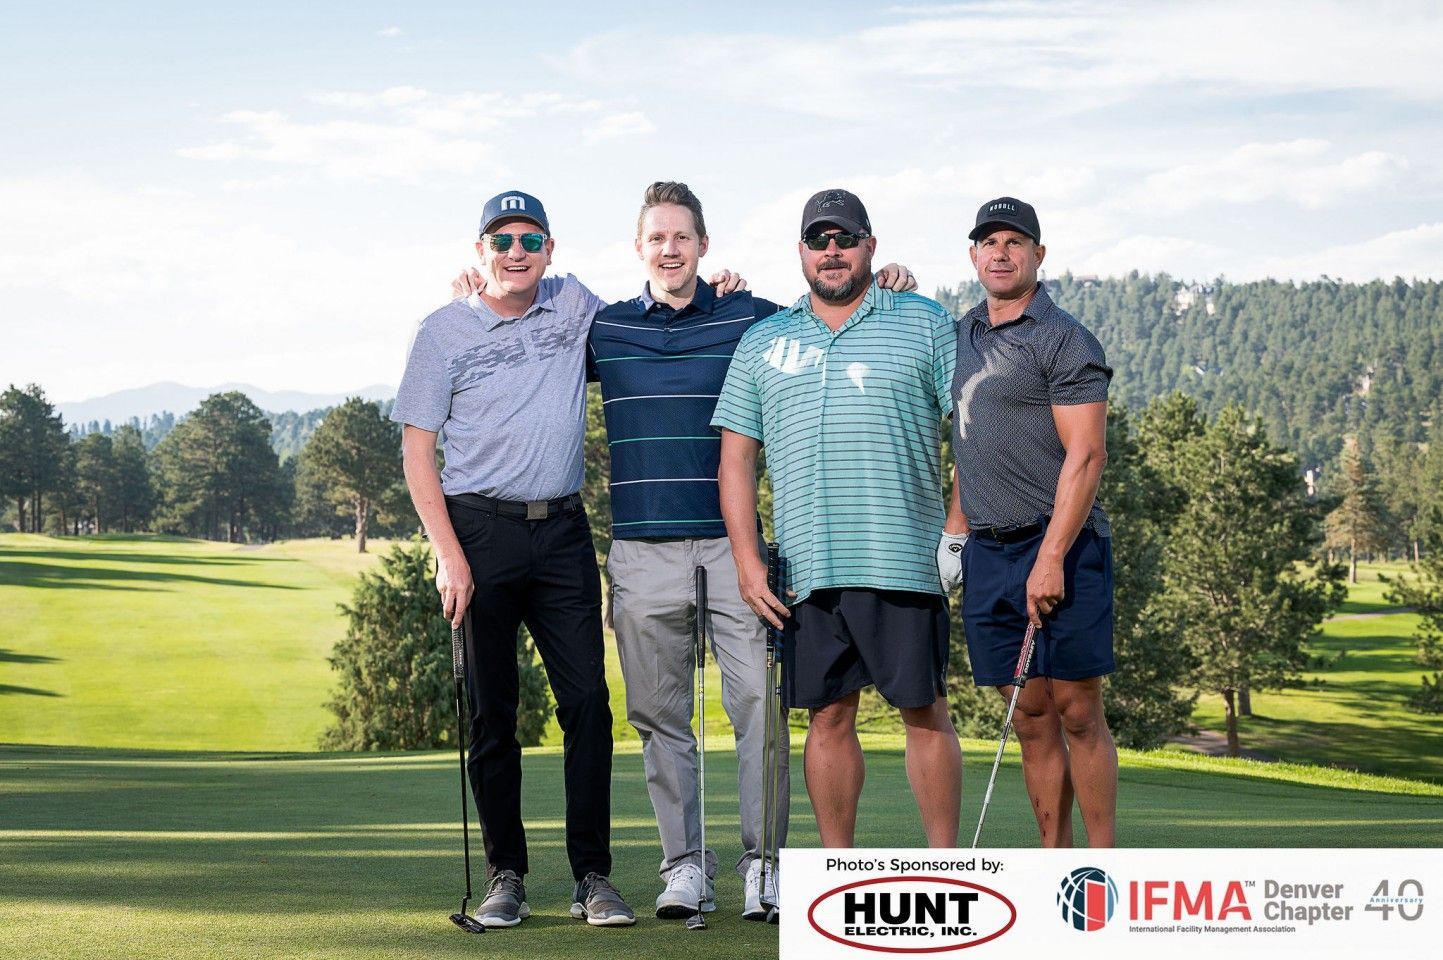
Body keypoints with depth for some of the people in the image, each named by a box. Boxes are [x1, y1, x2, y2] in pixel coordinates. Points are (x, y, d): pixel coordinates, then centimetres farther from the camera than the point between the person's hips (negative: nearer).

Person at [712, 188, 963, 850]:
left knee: (926, 713, -1)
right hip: (805, 568, 3)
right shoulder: (761, 344, 14)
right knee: (829, 716, 6)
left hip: (904, 563, -3)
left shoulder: (926, 324, 7)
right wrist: (747, 561, 2)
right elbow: (736, 458, 12)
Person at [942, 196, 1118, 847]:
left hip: (1058, 547, -6)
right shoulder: (966, 334, 17)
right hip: (987, 550, 6)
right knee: (1031, 717, 6)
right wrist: (954, 531, 17)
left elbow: (1086, 456, -13)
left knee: (1076, 711, -5)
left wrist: (1051, 558, -20)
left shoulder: (1063, 340, -6)